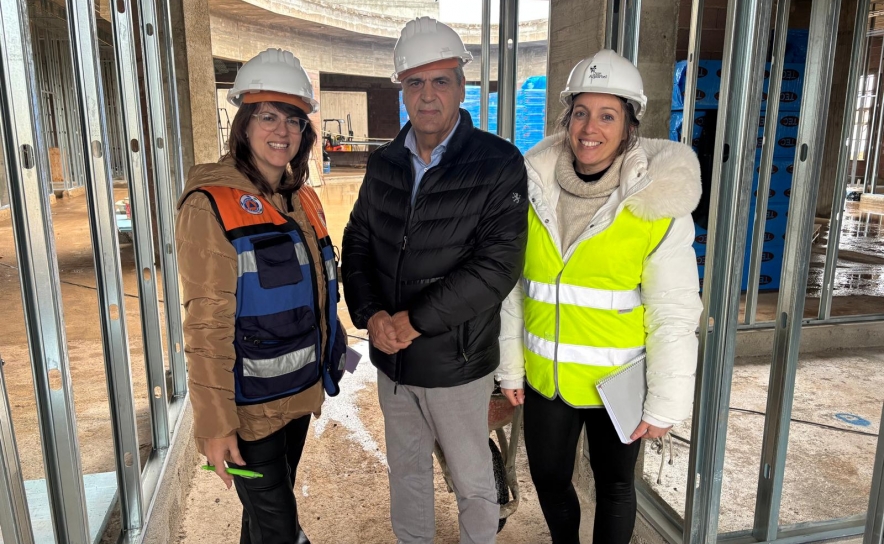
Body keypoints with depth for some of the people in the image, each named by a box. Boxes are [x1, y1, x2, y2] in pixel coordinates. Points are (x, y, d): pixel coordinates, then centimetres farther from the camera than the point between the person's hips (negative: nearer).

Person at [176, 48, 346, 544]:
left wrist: (329, 357, 17)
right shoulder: (212, 204, -16)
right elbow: (206, 323, -18)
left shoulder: (303, 199, 5)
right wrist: (214, 422, -18)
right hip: (250, 405, -6)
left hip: (299, 392, 6)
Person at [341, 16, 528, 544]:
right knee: (407, 469, 24)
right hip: (391, 359, 5)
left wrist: (415, 320, -21)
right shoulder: (384, 162, 4)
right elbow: (357, 243, 6)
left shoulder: (499, 163, -13)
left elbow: (498, 264, -21)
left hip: (457, 363, -5)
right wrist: (370, 314, -12)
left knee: (473, 481, 15)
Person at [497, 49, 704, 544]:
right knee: (549, 479, 20)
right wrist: (510, 368, 6)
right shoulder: (534, 190, -4)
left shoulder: (657, 204, -14)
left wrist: (665, 404, -9)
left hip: (616, 384, -3)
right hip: (544, 378, 3)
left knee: (614, 485, 19)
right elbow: (512, 289, 2)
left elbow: (674, 314, -11)